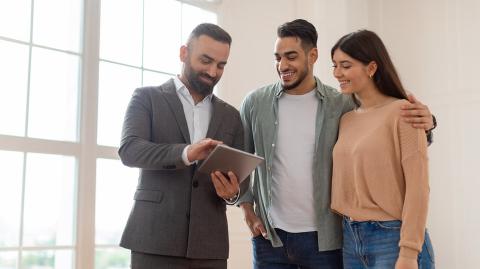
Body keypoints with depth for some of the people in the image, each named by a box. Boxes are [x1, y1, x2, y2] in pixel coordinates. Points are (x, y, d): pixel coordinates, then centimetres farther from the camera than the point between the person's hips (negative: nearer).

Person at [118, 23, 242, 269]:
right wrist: (185, 153, -28)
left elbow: (240, 178, 14)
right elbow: (129, 150, -12)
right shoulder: (147, 98, 4)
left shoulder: (230, 115, 15)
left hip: (209, 242, 4)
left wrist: (233, 190, -10)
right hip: (155, 240, -3)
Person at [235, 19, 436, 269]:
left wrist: (422, 123, -18)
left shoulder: (342, 105, -2)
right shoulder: (255, 103, 1)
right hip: (269, 236, 1)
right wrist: (247, 210, 2)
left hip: (324, 237, -1)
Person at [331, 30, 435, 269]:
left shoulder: (402, 112, -9)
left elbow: (417, 188, -14)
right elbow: (344, 182, 11)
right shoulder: (346, 120, 9)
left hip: (392, 238, -6)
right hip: (350, 238, 6)